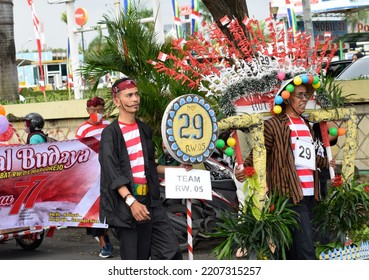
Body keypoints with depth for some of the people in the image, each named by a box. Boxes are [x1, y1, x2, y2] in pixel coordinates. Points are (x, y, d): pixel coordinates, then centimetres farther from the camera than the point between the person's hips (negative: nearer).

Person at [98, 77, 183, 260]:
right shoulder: (110, 133, -6)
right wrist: (131, 201, -27)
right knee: (134, 258, -2)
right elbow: (112, 173, -16)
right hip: (125, 204, -6)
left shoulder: (144, 129, 16)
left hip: (150, 202, 6)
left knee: (171, 251, -2)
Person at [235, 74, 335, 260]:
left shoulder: (306, 124, 19)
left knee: (295, 247, 11)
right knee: (306, 245, -13)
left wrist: (327, 163, 42)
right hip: (290, 193, -8)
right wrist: (244, 168, -23)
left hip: (309, 194, 8)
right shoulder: (274, 124, -4)